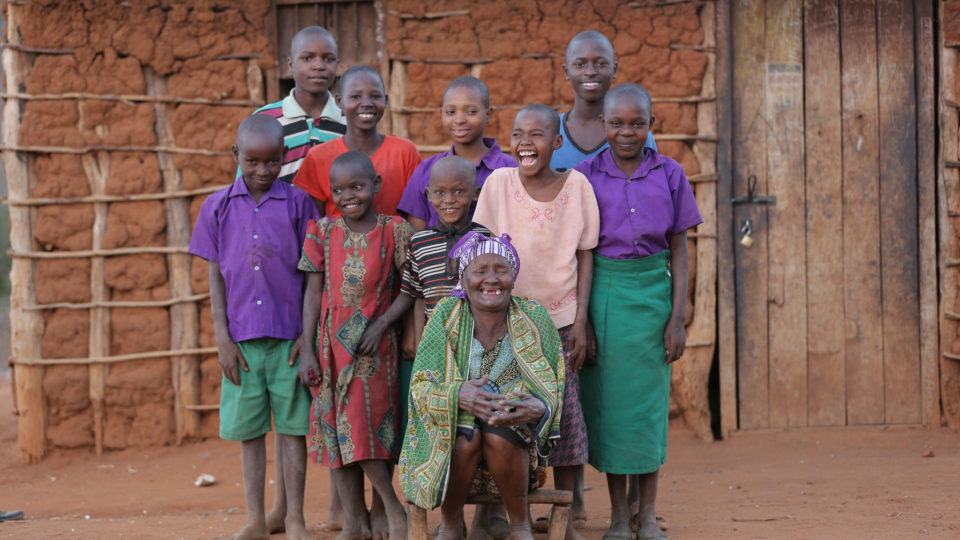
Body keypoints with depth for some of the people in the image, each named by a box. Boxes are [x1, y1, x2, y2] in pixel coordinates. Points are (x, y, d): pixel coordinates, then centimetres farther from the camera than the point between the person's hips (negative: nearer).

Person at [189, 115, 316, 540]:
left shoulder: (297, 203, 0)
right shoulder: (218, 206, 4)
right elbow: (215, 276, 6)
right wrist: (222, 337, 0)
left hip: (289, 336, -1)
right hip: (241, 339, 2)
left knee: (292, 426, 2)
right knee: (248, 429, 7)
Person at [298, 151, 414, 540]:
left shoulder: (394, 231, -3)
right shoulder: (322, 233, 3)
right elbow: (313, 293, 3)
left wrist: (381, 325, -15)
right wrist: (307, 350, -2)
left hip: (373, 345, -3)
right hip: (331, 345, 3)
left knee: (366, 430, -10)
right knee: (335, 433, 5)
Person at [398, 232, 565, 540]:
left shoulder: (534, 318, -5)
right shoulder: (446, 316, -7)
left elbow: (553, 390, -4)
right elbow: (421, 387, -10)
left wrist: (538, 408, -29)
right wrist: (458, 396, -32)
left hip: (516, 438, 0)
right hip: (450, 438, 0)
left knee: (498, 436, -32)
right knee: (466, 435, -32)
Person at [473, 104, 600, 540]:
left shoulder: (576, 185, -3)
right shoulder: (499, 183, -4)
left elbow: (584, 256, 2)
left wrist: (580, 321, -3)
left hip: (560, 318, 0)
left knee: (564, 410, 1)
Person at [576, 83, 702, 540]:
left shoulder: (669, 175, 3)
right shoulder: (586, 176, 1)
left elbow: (679, 251, 5)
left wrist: (678, 317, 0)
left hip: (651, 293, 0)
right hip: (601, 292, 0)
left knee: (648, 399, 3)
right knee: (608, 397, 3)